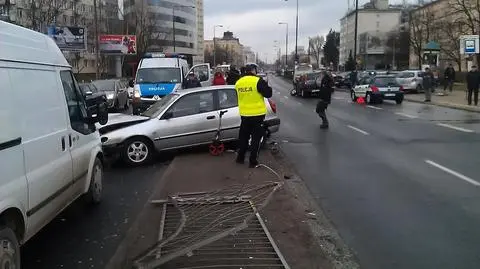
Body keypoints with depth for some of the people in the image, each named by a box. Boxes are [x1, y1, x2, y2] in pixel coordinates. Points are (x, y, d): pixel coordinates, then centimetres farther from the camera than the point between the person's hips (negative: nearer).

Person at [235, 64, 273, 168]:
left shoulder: (238, 82, 1)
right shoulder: (258, 81, -15)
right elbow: (268, 94, -11)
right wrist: (266, 85, 7)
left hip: (244, 114, 5)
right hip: (257, 114, -5)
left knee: (243, 136, 19)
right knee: (256, 137, 4)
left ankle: (240, 158, 28)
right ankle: (253, 161, 6)